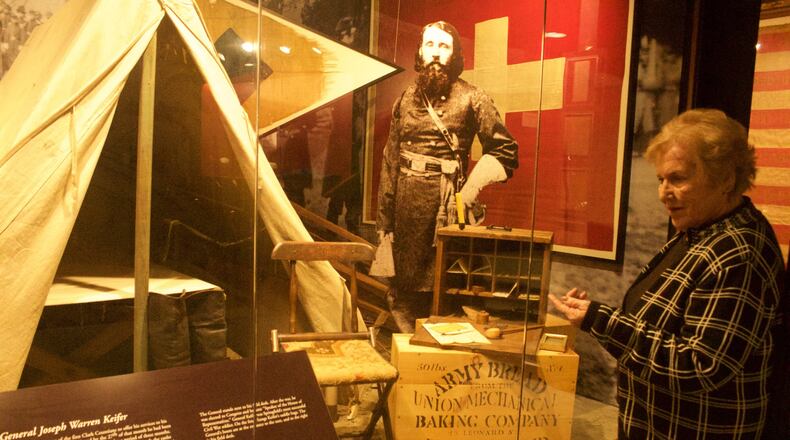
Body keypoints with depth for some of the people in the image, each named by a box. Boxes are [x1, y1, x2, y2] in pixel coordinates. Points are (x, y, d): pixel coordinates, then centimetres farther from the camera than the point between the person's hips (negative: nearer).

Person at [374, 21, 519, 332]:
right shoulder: (406, 99, 12)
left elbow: (505, 149, -1)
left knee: (438, 289, -3)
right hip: (405, 202, 5)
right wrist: (384, 219, 9)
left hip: (444, 202, -4)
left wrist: (467, 194, -11)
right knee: (403, 288, 12)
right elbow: (390, 159, 12)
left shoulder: (471, 99, -2)